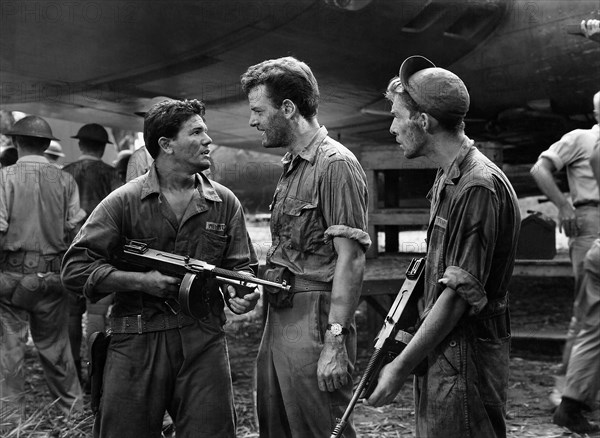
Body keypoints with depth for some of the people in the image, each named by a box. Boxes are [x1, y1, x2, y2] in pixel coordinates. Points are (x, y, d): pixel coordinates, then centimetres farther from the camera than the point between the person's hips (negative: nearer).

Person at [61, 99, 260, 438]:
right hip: (137, 343, -2)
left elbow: (238, 265, 12)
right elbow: (75, 268, -5)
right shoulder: (124, 202, -3)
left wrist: (241, 288, -11)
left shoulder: (225, 203, 7)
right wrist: (142, 281, -13)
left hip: (204, 342, 2)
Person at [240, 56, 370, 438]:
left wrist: (335, 343, -21)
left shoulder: (336, 165, -12)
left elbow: (350, 260, -18)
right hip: (279, 320, 9)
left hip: (314, 322, -9)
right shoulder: (292, 166, 17)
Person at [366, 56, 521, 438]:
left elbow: (460, 292, -21)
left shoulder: (479, 186, -19)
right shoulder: (448, 180, 12)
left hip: (465, 357, -9)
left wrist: (402, 366, -16)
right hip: (440, 352, 9)